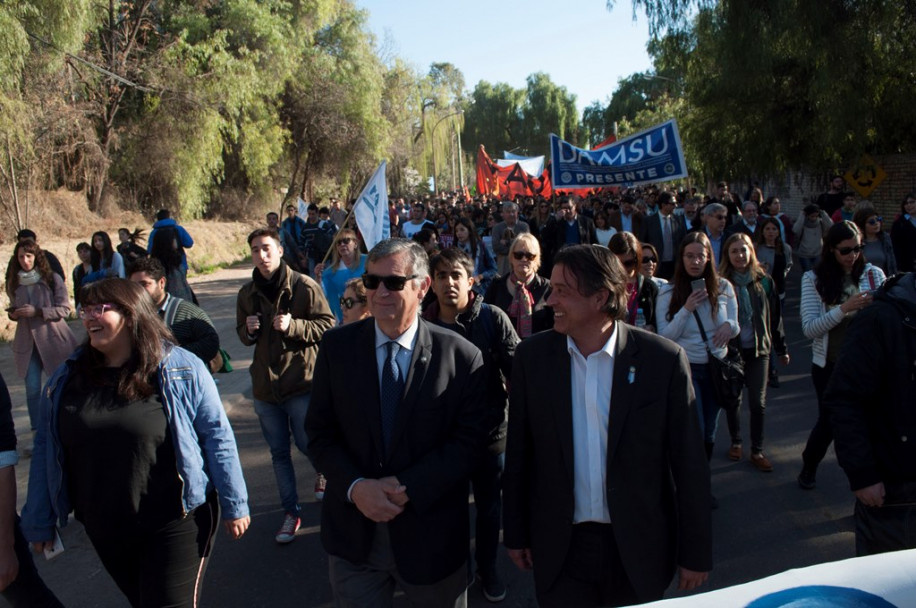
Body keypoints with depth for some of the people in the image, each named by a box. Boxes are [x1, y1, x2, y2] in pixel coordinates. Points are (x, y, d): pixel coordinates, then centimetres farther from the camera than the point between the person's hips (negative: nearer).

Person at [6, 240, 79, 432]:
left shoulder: (53, 279, -5)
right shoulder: (14, 282, 6)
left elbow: (64, 310, -7)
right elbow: (14, 309, 20)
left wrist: (37, 311, -18)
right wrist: (13, 314, -2)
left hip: (54, 339, -3)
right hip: (27, 342, 3)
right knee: (32, 390, 1)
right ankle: (37, 429, 11)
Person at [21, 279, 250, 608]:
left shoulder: (181, 369, -11)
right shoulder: (67, 377, 0)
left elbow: (217, 438, -8)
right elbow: (46, 449, 7)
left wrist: (234, 505, -6)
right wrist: (39, 522, 10)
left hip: (177, 523, -4)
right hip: (104, 529, 5)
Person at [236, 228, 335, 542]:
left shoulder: (305, 286, -10)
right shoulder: (247, 293, 6)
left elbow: (327, 325, -10)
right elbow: (243, 335, 17)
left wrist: (292, 325, -22)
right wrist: (249, 330, -6)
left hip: (301, 380, -5)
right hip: (264, 384, 5)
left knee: (308, 444, 5)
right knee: (279, 452, 13)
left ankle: (325, 470, 41)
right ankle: (291, 512, 27)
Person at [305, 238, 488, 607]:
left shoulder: (462, 356, -9)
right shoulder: (337, 346, -2)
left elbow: (469, 441, -10)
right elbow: (319, 432, -1)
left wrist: (408, 490, -19)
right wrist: (355, 487, -16)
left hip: (430, 537, -1)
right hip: (353, 534, 2)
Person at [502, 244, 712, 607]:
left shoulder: (663, 359, -12)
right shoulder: (532, 356, -6)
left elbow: (689, 464, -6)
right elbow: (519, 454, 2)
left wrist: (695, 553, -2)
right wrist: (516, 533, 6)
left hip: (639, 548, -1)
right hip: (560, 549, 1)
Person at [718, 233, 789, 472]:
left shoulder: (764, 282, 2)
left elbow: (775, 318, 9)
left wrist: (781, 349, 12)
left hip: (758, 350, 1)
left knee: (758, 403, 1)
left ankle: (757, 451, 15)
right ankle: (736, 442, 31)